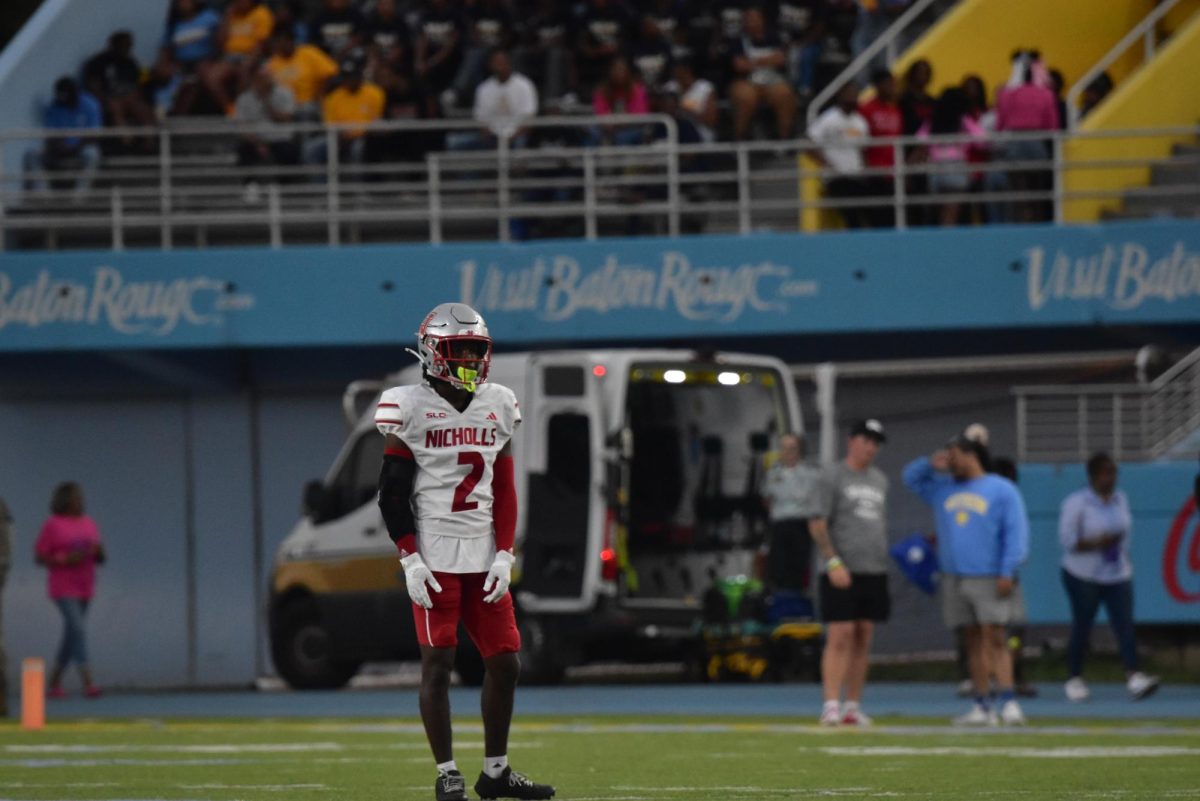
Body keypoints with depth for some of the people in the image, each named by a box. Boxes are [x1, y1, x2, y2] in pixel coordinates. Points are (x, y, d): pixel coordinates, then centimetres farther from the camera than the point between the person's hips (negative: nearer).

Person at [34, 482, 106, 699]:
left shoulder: (89, 524, 8)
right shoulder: (52, 525, -8)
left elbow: (100, 558, 10)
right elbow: (39, 557, -8)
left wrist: (98, 551, -14)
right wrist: (66, 560, -23)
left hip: (84, 588, 6)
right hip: (63, 589, -6)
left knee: (71, 636, 9)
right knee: (78, 630, -20)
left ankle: (55, 684, 21)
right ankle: (88, 683, -26)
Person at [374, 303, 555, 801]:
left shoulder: (498, 406, 11)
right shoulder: (411, 408, -5)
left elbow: (504, 492, 12)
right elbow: (393, 494, -6)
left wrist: (504, 556, 2)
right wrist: (410, 561, -13)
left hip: (483, 556, 5)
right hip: (434, 556, -5)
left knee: (506, 663, 5)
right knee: (438, 664, -4)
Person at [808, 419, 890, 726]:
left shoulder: (879, 480, 17)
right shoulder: (832, 476, -2)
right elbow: (817, 524, -7)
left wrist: (883, 562, 16)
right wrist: (834, 562, -15)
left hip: (874, 571, 6)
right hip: (842, 573, -6)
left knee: (863, 641, 5)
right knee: (840, 638, -12)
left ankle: (853, 707, 9)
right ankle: (831, 705, -14)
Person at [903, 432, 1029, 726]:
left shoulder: (1002, 490, -1)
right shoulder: (944, 490, 16)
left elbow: (1016, 533, -7)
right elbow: (911, 477, 26)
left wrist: (1007, 572, -15)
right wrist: (931, 464, 5)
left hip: (989, 579, -6)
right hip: (955, 578, 6)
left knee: (995, 638, -13)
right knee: (974, 641, 7)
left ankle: (1008, 703, -17)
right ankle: (982, 708, 8)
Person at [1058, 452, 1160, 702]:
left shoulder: (1120, 500, 11)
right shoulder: (1076, 503, -8)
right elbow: (1066, 539, -13)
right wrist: (1097, 543, -23)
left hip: (1118, 576, 4)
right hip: (1084, 577, -4)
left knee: (1125, 624, -10)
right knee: (1082, 626, 2)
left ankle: (1133, 678, -23)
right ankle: (1074, 679, 17)